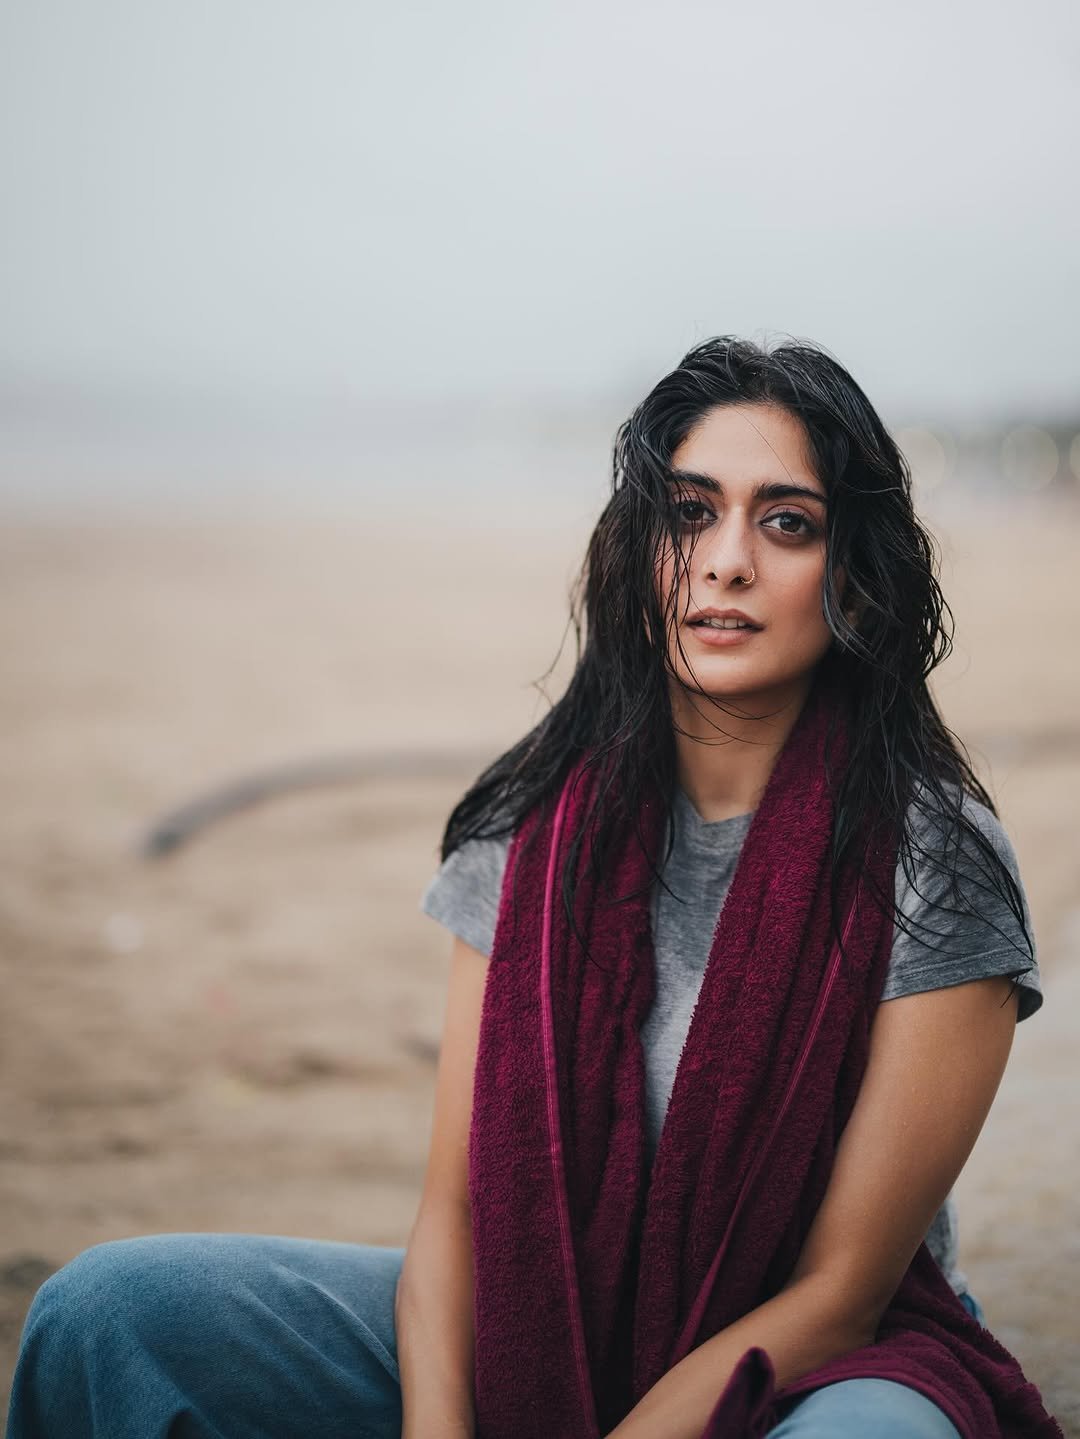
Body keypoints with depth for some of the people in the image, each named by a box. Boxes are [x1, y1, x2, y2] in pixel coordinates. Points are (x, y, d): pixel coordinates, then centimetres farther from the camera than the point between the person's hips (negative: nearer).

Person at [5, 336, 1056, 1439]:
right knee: (112, 1309, -17)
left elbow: (838, 1293, -14)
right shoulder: (536, 818, -3)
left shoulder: (936, 856, -14)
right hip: (544, 1329, 3)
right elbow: (457, 1202, -3)